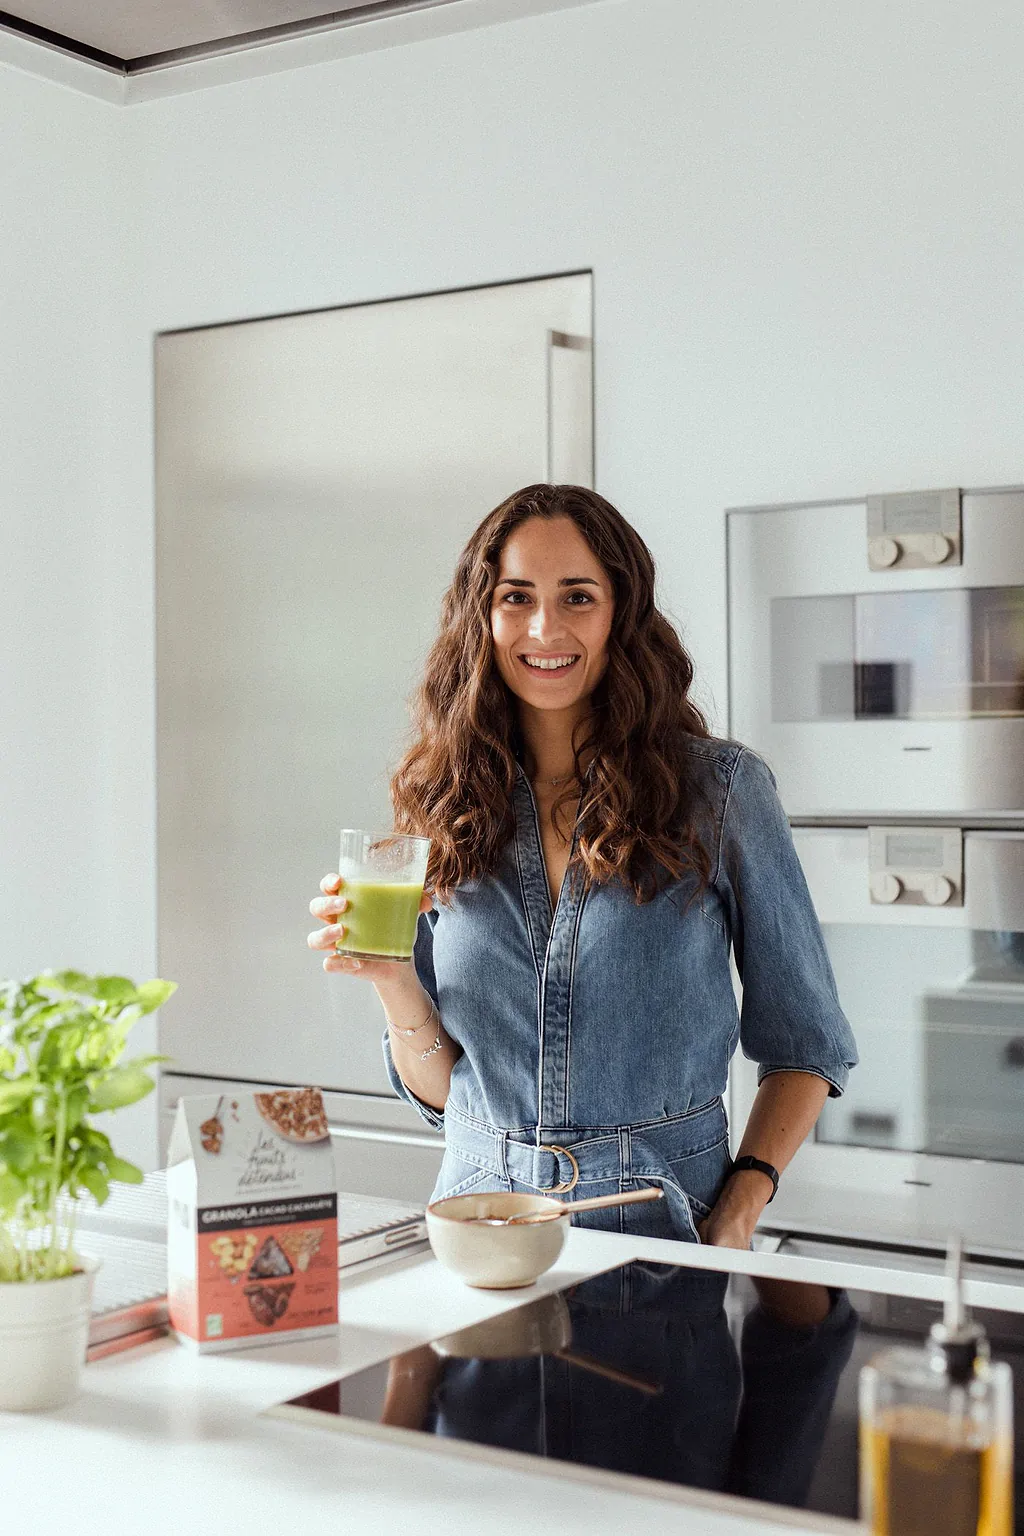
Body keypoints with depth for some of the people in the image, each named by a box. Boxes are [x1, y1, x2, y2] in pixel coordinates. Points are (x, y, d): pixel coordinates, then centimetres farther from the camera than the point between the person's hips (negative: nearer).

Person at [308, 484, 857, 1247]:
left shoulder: (721, 790, 0)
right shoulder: (446, 804, 7)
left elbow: (805, 1045, 6)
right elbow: (438, 1089, 10)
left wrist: (738, 1215, -6)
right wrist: (392, 980, -8)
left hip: (658, 1232, -2)